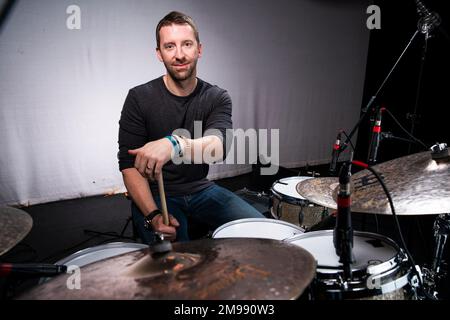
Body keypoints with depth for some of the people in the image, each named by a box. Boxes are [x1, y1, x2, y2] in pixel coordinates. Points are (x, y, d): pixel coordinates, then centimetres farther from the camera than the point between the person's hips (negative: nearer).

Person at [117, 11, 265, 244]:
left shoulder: (217, 98, -4)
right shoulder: (139, 98, -9)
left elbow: (218, 147, -25)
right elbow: (129, 165, -11)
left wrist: (173, 145, -47)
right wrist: (153, 215, -26)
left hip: (202, 190, 3)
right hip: (155, 195, -2)